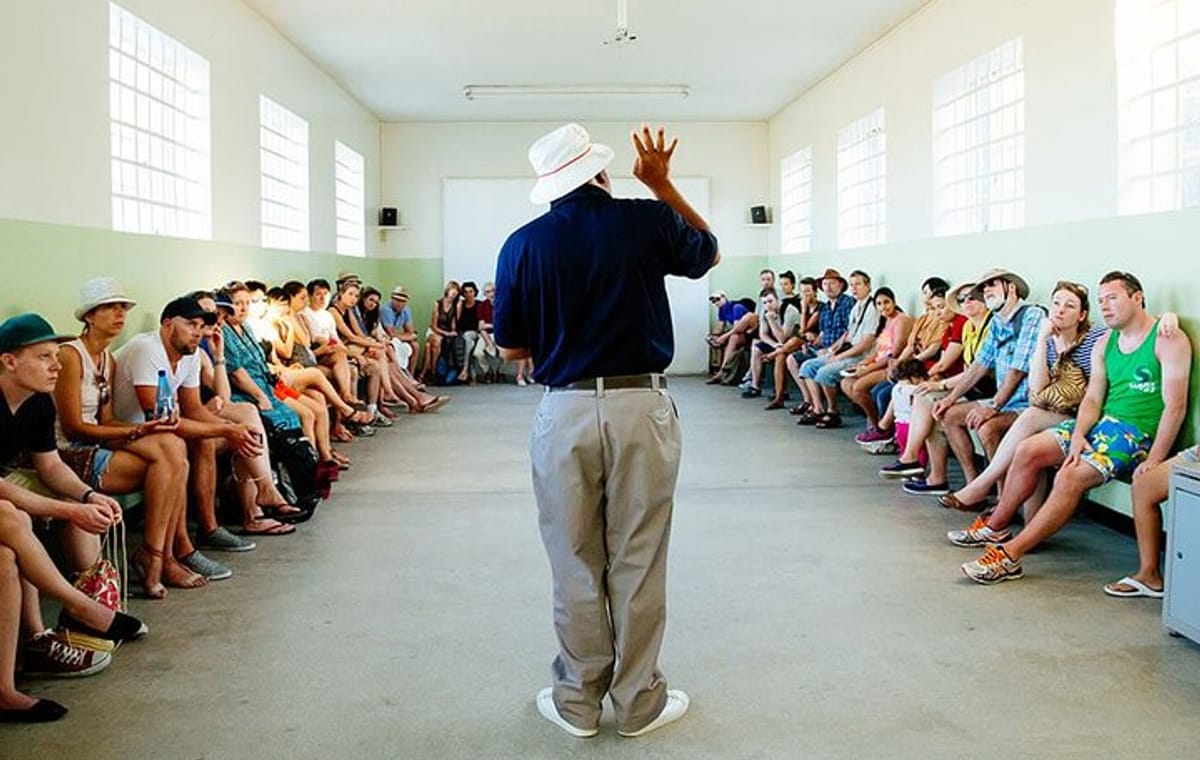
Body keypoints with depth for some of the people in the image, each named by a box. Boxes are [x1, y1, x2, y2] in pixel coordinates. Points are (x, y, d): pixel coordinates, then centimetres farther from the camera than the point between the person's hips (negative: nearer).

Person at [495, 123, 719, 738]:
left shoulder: (523, 244, -1)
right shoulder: (649, 220, -2)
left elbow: (511, 348, 5)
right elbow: (708, 252, 19)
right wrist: (662, 185, 20)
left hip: (564, 413, 1)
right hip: (641, 409, 0)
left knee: (575, 565, 12)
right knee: (638, 562, 9)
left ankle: (577, 701, 24)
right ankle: (639, 703, 22)